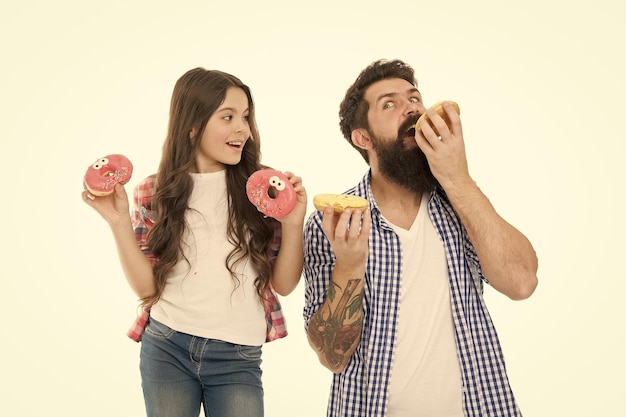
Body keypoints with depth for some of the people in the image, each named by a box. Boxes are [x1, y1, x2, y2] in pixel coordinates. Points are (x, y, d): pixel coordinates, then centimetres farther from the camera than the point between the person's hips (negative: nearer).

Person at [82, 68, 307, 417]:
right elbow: (147, 286, 0)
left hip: (237, 359, 0)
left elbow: (283, 284, -1)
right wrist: (120, 220, -9)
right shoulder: (155, 194, 0)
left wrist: (293, 223, -16)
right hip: (165, 348, 1)